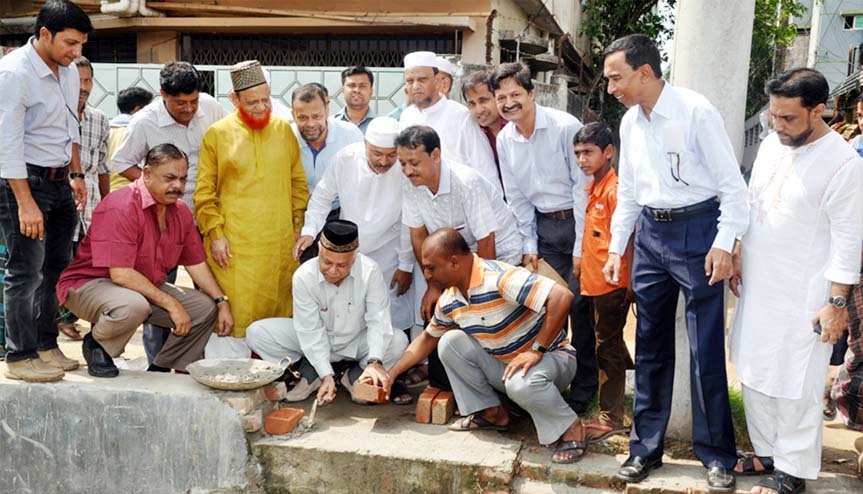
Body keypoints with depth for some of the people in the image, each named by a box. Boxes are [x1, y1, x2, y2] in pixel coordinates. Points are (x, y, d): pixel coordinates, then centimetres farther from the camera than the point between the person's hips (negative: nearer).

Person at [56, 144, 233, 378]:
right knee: (133, 306, -40)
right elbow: (121, 274, -29)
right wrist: (171, 304, -27)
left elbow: (196, 263, 9)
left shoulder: (180, 211, 2)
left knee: (205, 307, -3)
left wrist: (222, 302, -2)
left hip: (148, 288, 8)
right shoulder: (121, 207, -24)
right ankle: (96, 344, -7)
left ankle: (162, 369, 11)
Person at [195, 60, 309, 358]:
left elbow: (298, 183, 14)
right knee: (232, 310, -3)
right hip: (233, 244, -3)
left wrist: (298, 225, 9)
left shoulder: (284, 130, 10)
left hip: (279, 243, 3)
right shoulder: (217, 134, 2)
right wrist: (215, 234, -5)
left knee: (277, 308, 7)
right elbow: (204, 192, 2)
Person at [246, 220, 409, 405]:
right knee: (256, 333, -19)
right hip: (315, 344, 0)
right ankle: (310, 373, -5)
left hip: (356, 343, 0)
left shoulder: (370, 271, -24)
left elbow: (378, 321, -25)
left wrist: (375, 362, -41)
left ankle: (354, 374, -5)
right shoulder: (303, 276, -23)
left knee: (399, 341, -29)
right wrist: (326, 375, -28)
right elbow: (311, 331, -21)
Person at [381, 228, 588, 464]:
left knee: (521, 383, -39)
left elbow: (562, 297, -37)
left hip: (551, 358, -7)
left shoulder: (499, 277, -29)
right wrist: (392, 372, 9)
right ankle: (490, 413, 3)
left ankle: (570, 427, -10)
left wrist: (537, 350, -32)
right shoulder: (448, 300, -3)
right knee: (450, 342, -9)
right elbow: (429, 338, 15)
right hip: (502, 364, 7)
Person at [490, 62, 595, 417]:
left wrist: (581, 245, -14)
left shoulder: (565, 126, -14)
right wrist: (529, 246, 6)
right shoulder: (504, 140, 3)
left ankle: (583, 390, 8)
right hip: (543, 225, 5)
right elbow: (516, 197, 10)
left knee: (579, 305, -5)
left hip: (575, 218, -5)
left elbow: (582, 185, -13)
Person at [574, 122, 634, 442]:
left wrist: (629, 281, -20)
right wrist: (582, 267, 13)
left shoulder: (615, 189, -14)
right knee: (611, 346, 18)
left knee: (607, 347, -1)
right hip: (593, 281, 9)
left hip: (611, 284, -8)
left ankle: (611, 419, 9)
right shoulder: (591, 189, 11)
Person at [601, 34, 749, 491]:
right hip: (650, 234, 6)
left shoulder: (696, 112, -14)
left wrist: (723, 244, -17)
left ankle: (717, 455, 17)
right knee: (650, 346, 12)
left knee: (706, 349, 1)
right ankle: (646, 447, 24)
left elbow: (732, 183, -11)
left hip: (696, 230, -6)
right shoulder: (630, 122, 6)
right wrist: (616, 248, 13)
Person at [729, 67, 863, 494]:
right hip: (758, 286, 7)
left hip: (803, 296, -7)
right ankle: (767, 452, 31)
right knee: (754, 374, 15)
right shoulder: (771, 144, 5)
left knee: (794, 385, 3)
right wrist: (737, 259, 16)